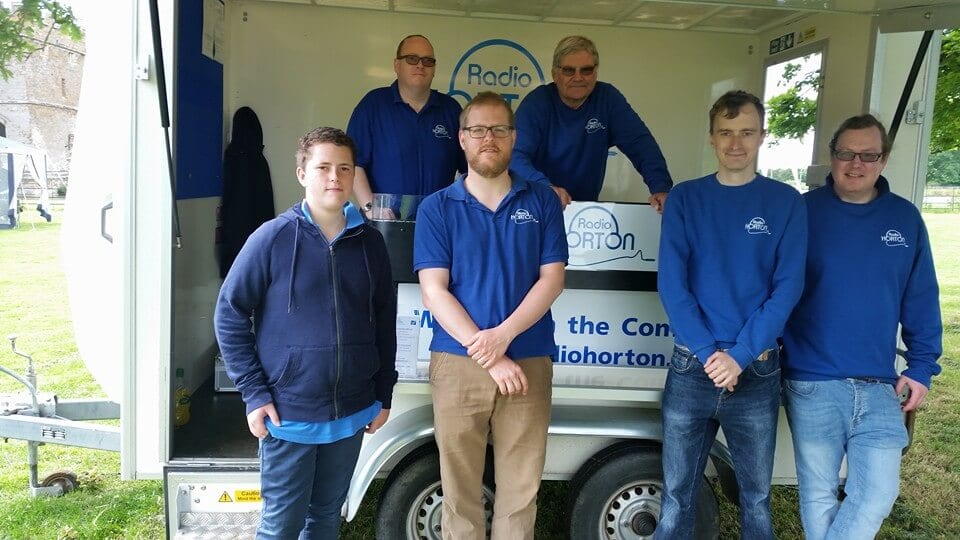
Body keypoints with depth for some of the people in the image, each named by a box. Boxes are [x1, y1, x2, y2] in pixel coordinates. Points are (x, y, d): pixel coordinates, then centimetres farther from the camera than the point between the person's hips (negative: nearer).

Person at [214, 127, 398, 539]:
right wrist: (254, 394, -10)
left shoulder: (370, 242, 3)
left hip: (351, 412, 4)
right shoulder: (273, 238, -9)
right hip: (288, 413, -3)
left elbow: (384, 323, 9)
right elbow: (229, 314, -6)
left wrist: (383, 395, 9)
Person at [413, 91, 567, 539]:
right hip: (457, 364, 0)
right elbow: (434, 291, -5)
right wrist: (486, 354, -13)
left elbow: (552, 279, 0)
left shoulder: (542, 202, 7)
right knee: (460, 487, 9)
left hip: (529, 363, 1)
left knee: (521, 488, 8)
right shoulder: (437, 208, 3)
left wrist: (503, 334, -14)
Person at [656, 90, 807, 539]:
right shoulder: (685, 198, 3)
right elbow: (671, 282, -4)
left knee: (756, 496, 13)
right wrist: (708, 351, -14)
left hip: (758, 371, 0)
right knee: (677, 496, 7)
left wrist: (740, 355, -14)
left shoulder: (786, 202, 2)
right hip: (691, 367, 0)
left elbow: (788, 287, -5)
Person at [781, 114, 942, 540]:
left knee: (878, 494, 4)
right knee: (819, 495, 10)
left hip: (879, 386, 3)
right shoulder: (802, 211, -4)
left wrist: (921, 367, 5)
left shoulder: (905, 218, 6)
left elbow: (921, 300, 8)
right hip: (812, 384, -2)